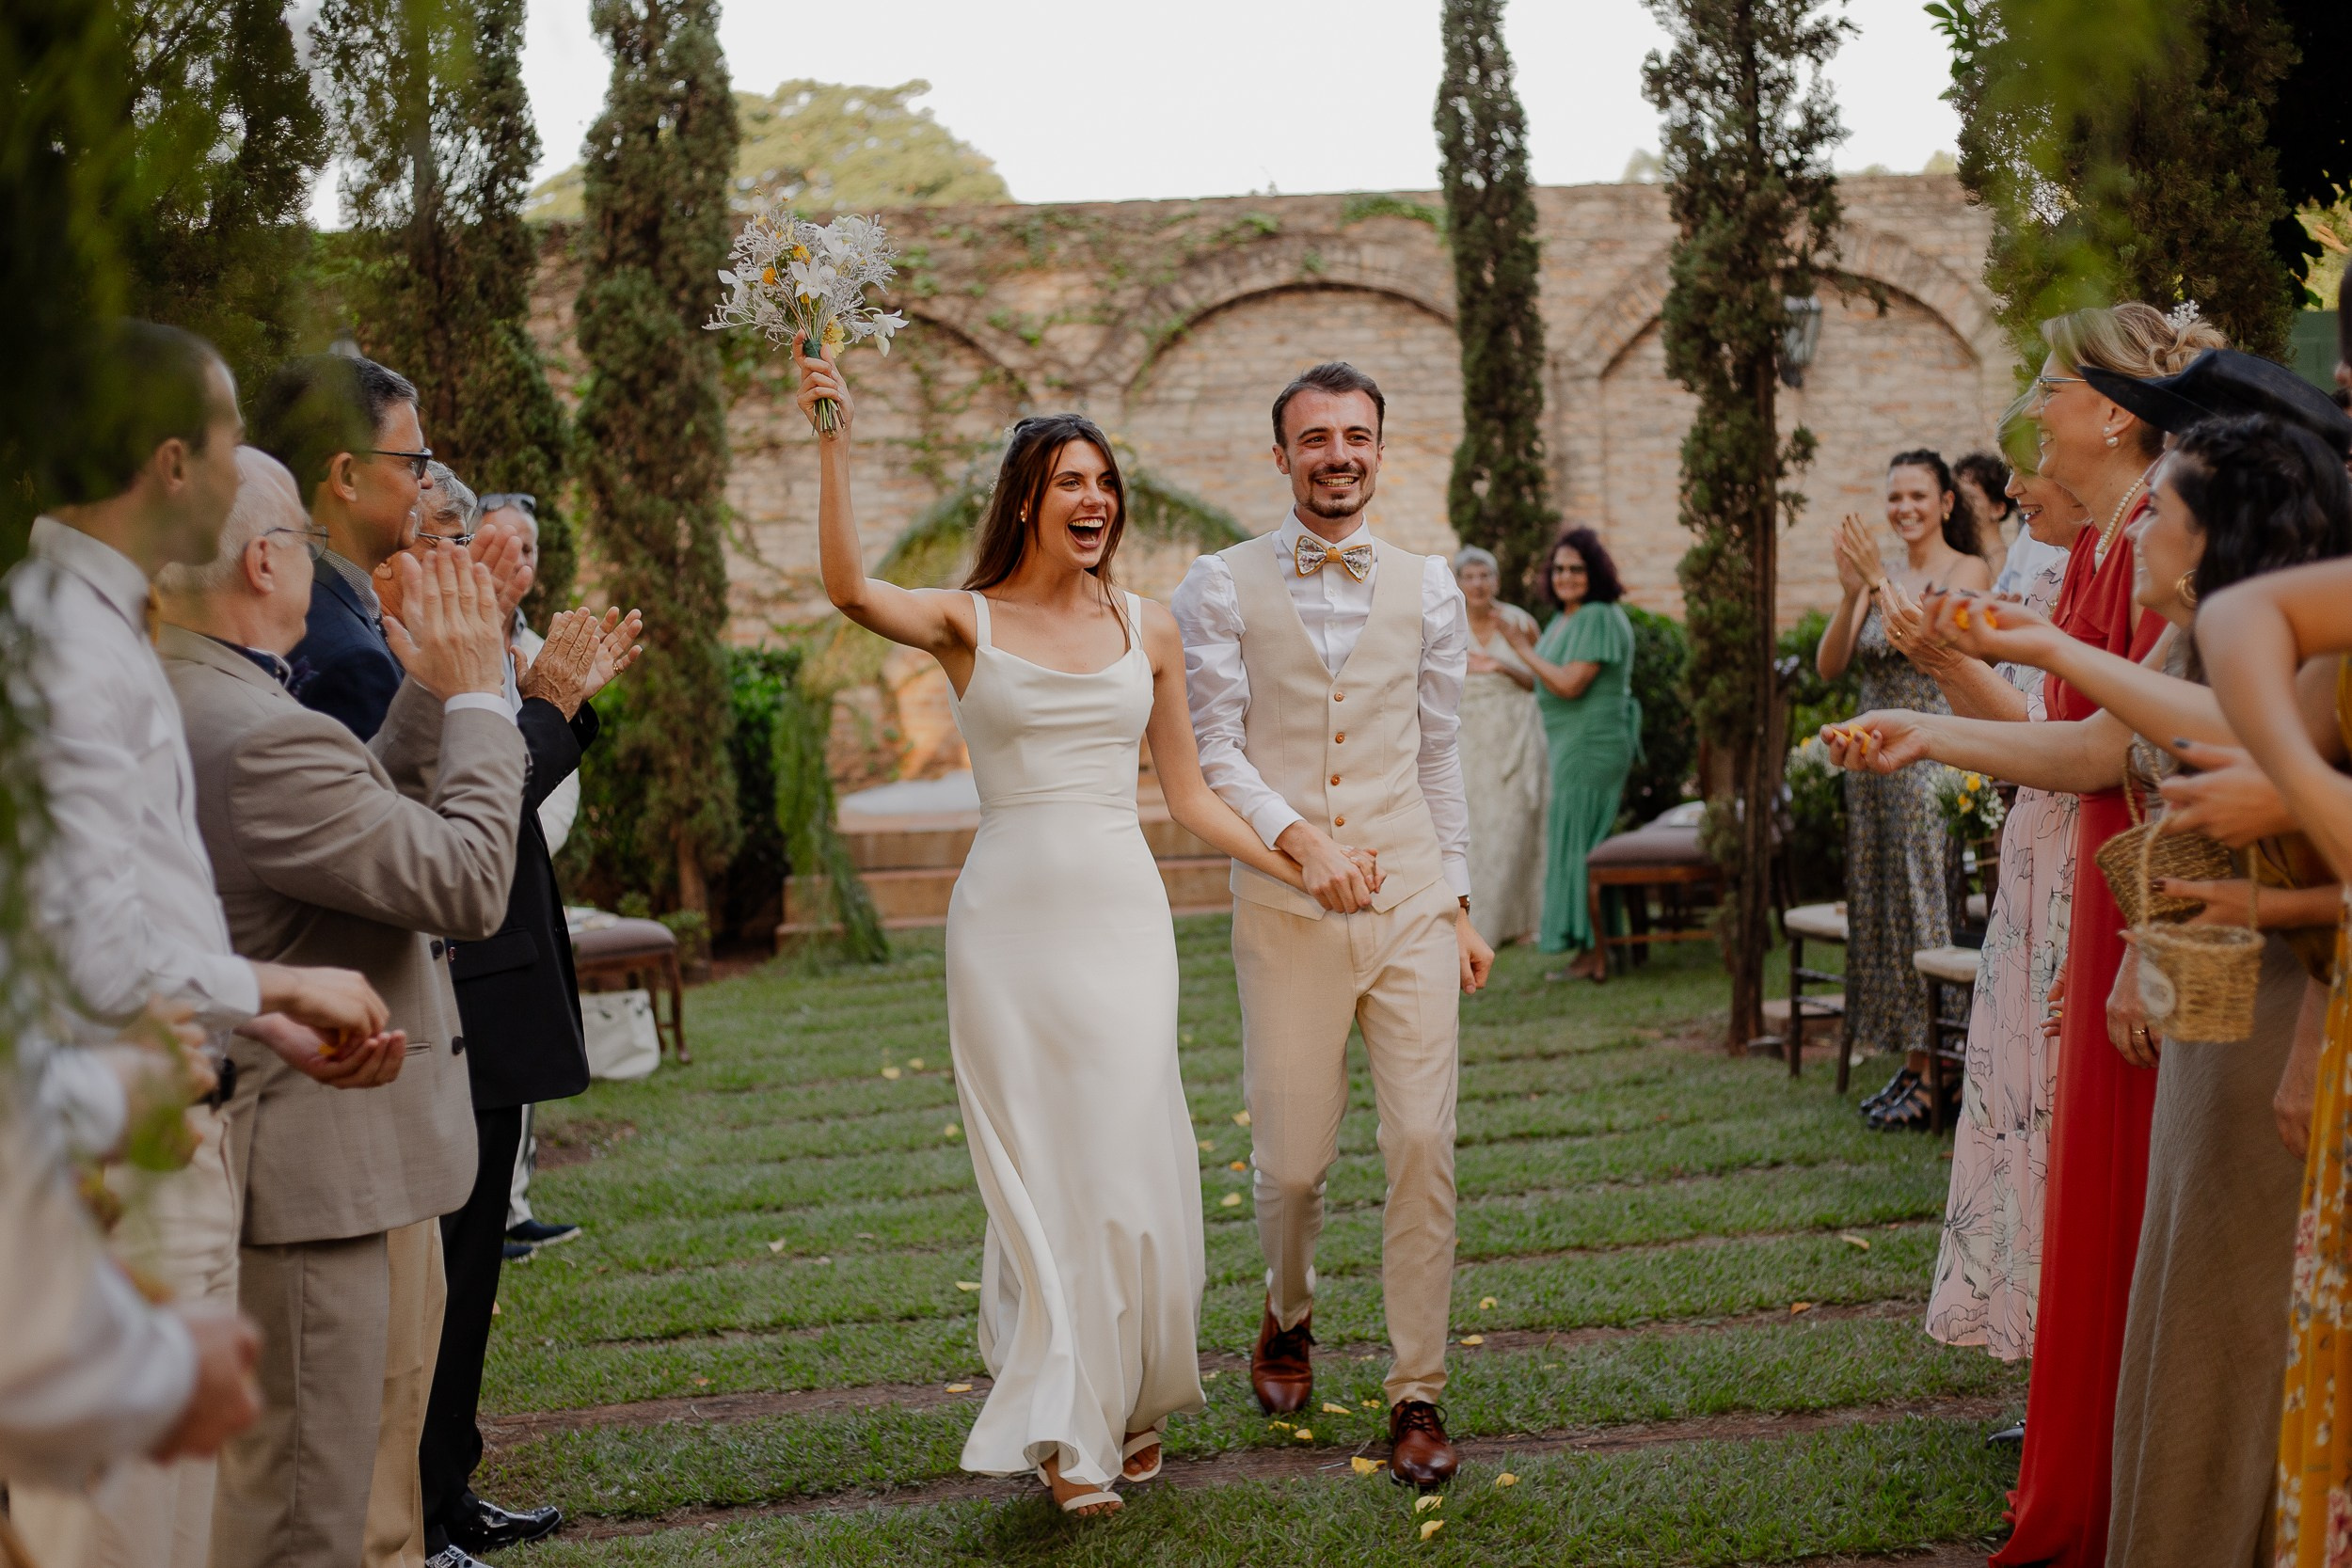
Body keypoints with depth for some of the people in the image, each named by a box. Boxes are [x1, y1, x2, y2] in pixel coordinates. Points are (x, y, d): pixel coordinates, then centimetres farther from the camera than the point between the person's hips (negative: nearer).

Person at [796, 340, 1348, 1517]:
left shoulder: (1146, 628, 9)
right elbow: (849, 588, -20)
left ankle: (1136, 1398, 24)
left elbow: (1187, 794, 13)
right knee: (1036, 1169, 1)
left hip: (1121, 911, 2)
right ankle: (1066, 1430, 10)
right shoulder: (966, 622, 0)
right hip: (1008, 916, -2)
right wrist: (834, 440, -27)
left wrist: (1295, 866, 5)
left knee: (1128, 1158, 1)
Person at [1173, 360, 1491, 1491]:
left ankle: (1417, 1396, 9)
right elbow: (1215, 754, -4)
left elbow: (1440, 758, 13)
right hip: (1285, 914, -2)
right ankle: (1287, 1319, 36)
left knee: (1424, 1146, -4)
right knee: (1294, 1156, 5)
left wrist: (1459, 902, 10)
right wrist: (1298, 836, -20)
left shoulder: (1427, 588, 10)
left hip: (1412, 908, 2)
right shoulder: (1221, 588, 1)